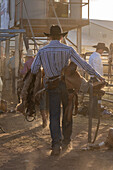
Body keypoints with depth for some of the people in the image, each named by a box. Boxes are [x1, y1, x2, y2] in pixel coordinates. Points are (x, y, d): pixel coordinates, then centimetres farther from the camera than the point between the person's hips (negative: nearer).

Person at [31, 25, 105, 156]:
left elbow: (33, 70, -1)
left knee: (54, 116, 0)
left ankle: (56, 144, -15)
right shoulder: (68, 50, -4)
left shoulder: (42, 51, -1)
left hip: (52, 86, 0)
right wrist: (97, 75, 5)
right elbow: (83, 64, -4)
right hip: (66, 84, 0)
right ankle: (66, 141, 23)